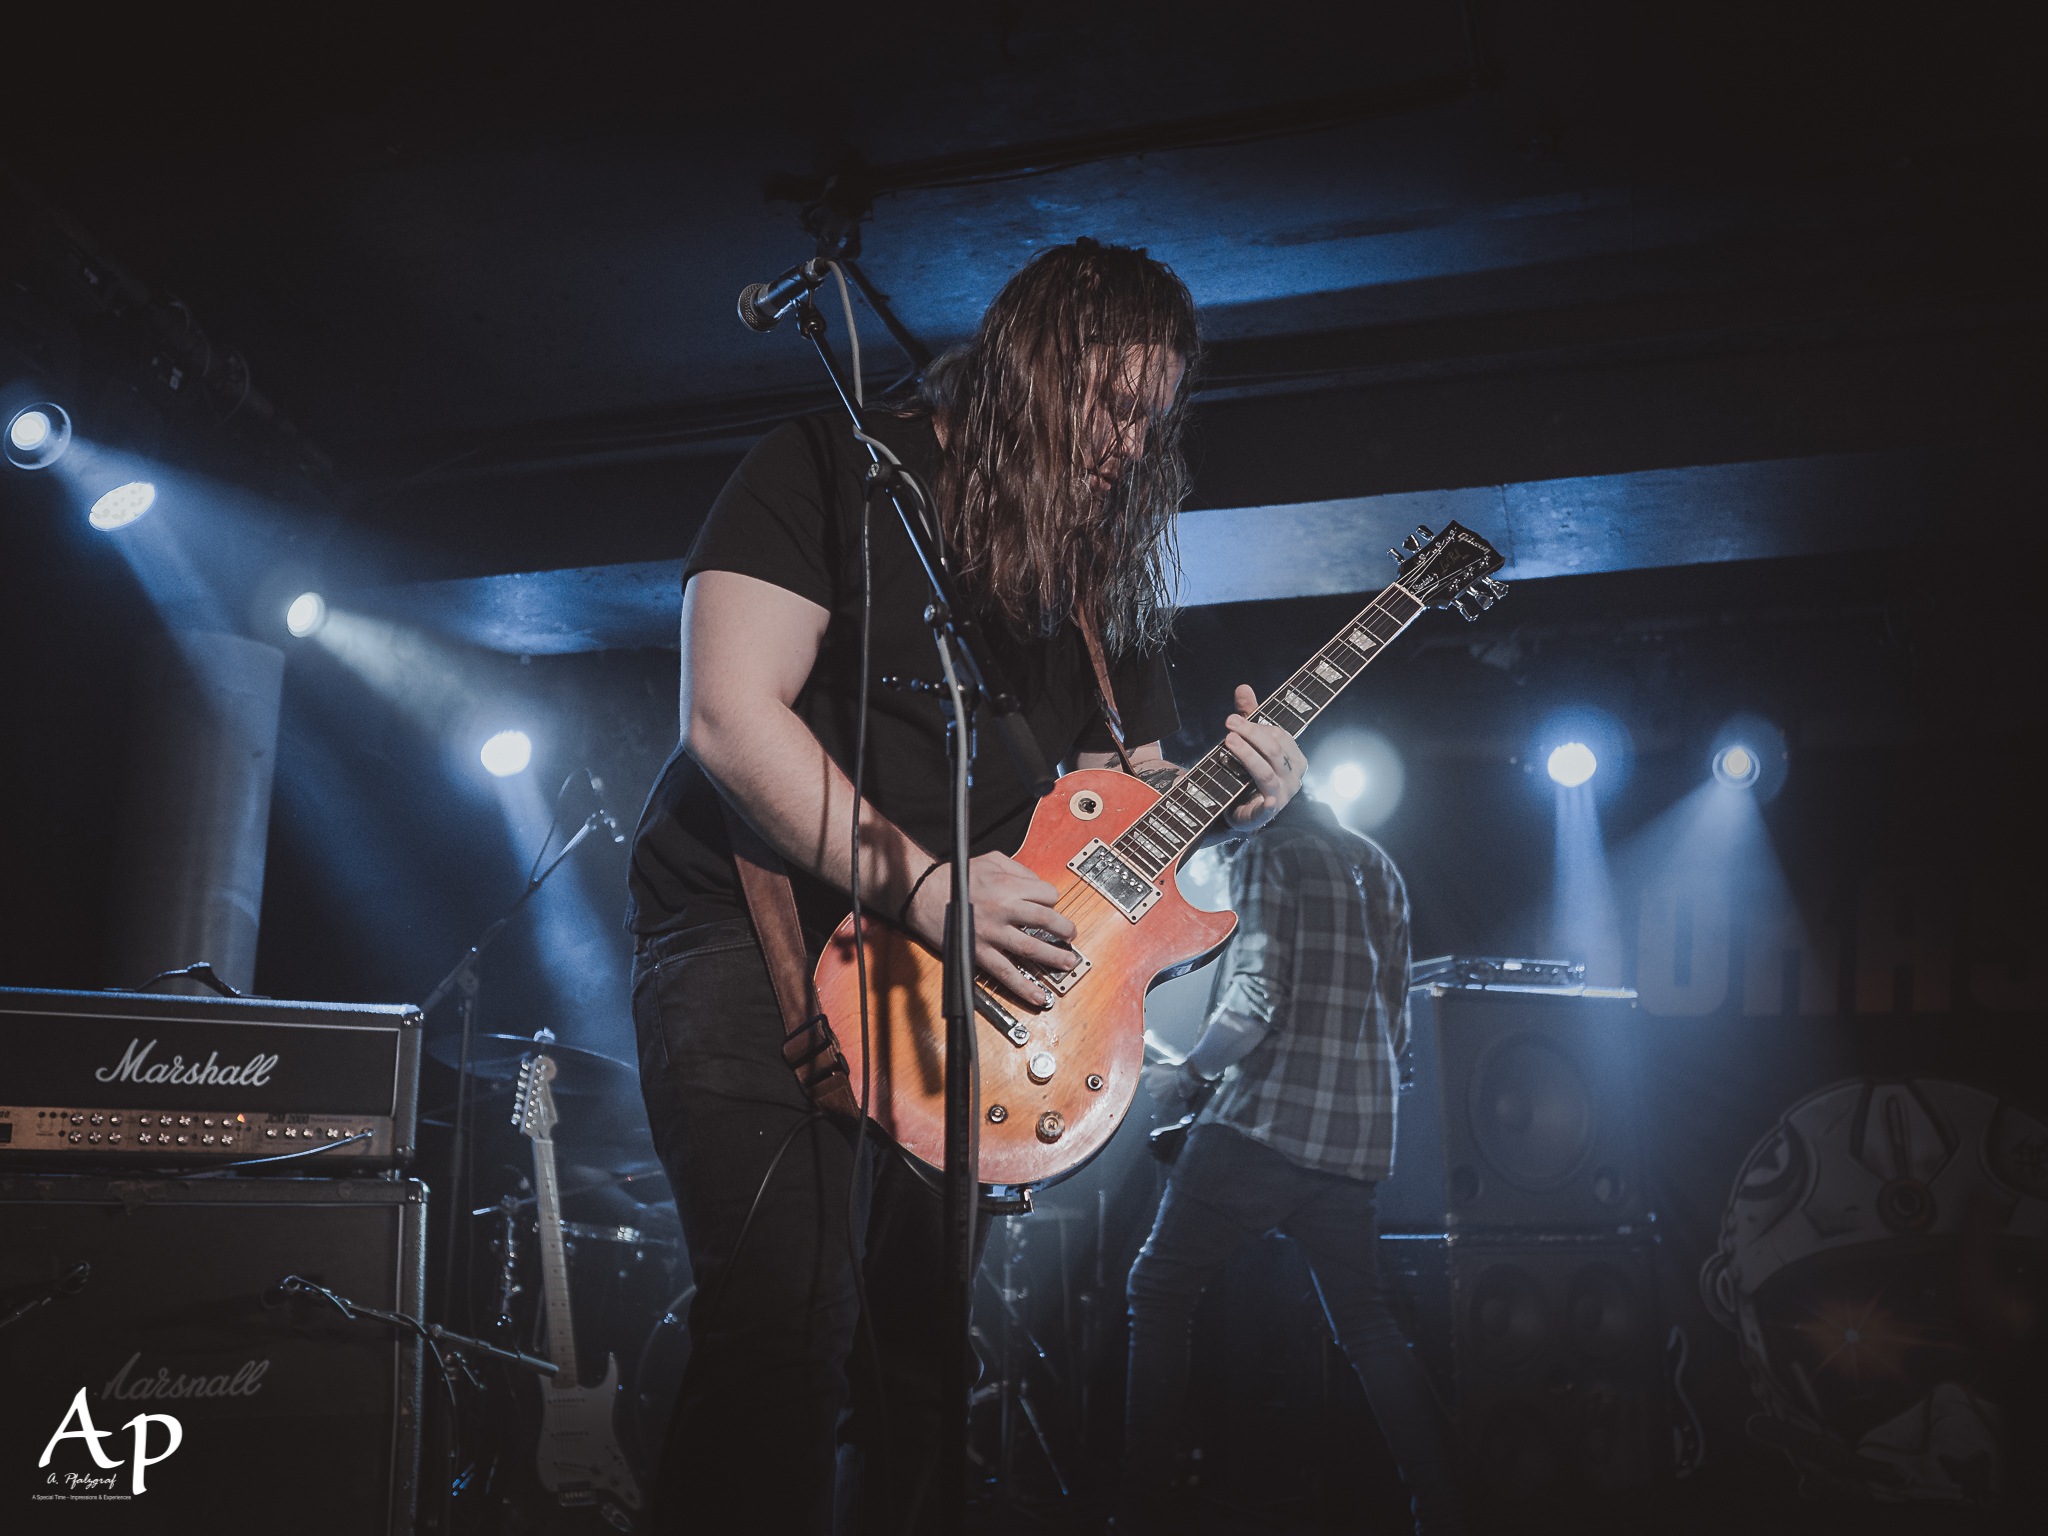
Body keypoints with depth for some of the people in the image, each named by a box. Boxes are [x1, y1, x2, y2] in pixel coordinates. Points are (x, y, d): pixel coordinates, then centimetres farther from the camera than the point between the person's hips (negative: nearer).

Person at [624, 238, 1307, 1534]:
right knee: (787, 1331, -21)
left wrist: (1226, 794, -6)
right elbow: (732, 712, -15)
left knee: (928, 1349, 6)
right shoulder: (836, 473, -5)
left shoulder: (1098, 575, 15)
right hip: (755, 933, -6)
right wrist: (926, 886, -21)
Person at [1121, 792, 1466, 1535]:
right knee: (1363, 1318, 15)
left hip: (1266, 1122, -7)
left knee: (1158, 1291, 4)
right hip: (1356, 1137, 7)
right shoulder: (1377, 866, 17)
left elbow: (1254, 999, -18)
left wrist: (1187, 1072, -4)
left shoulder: (1267, 854, -7)